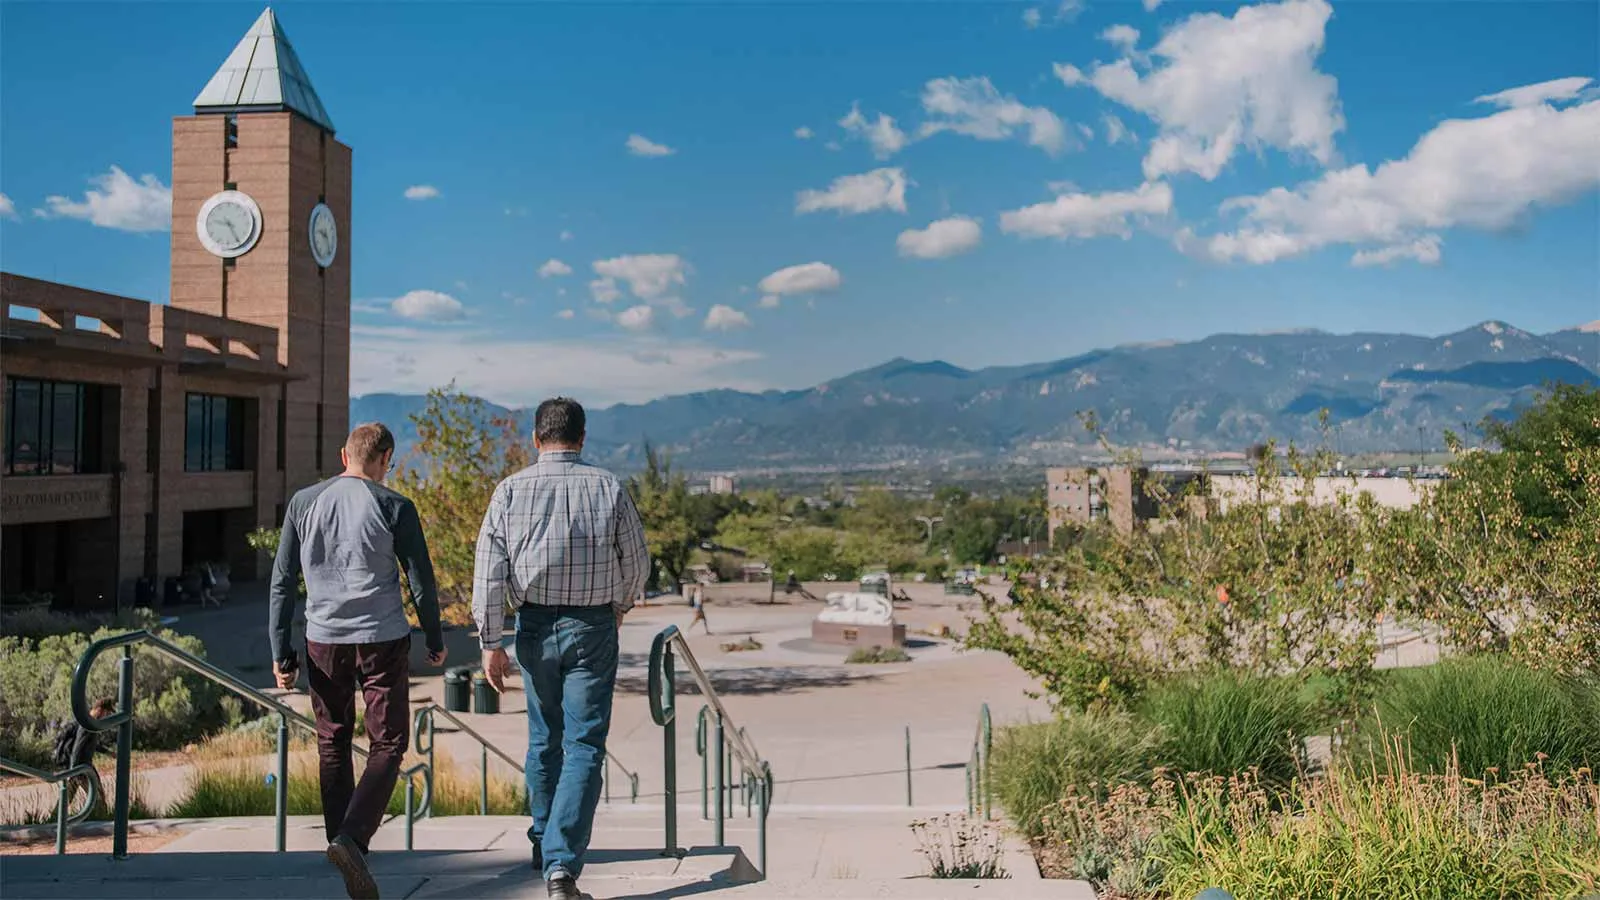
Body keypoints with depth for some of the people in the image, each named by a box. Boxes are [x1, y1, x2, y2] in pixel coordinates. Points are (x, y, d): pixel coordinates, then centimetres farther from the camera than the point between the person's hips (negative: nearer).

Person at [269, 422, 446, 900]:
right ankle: (351, 838, -13)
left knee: (333, 746, 16)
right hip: (383, 640, -3)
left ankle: (346, 848, 22)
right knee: (388, 744, 6)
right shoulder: (394, 507, -5)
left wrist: (281, 652, 8)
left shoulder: (303, 503, 4)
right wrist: (434, 640, 10)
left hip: (324, 641, 3)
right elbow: (421, 580, -3)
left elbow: (282, 582, 4)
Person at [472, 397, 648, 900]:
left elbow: (489, 573, -5)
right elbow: (637, 563, 5)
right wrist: (621, 604, 24)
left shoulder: (511, 491, -1)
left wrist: (490, 641, 0)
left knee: (543, 739, 19)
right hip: (593, 627, -2)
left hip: (535, 626, 2)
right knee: (584, 745, 0)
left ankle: (544, 844, 34)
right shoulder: (609, 489, -2)